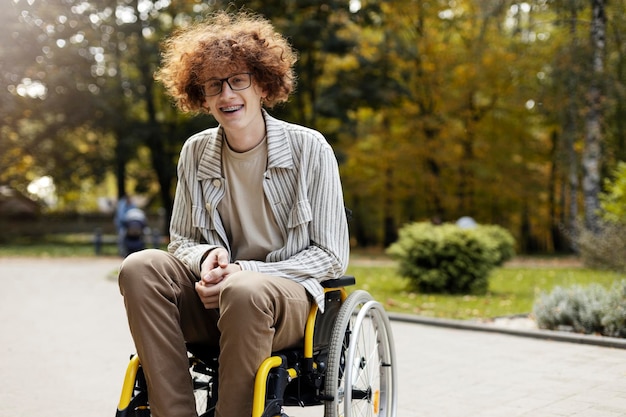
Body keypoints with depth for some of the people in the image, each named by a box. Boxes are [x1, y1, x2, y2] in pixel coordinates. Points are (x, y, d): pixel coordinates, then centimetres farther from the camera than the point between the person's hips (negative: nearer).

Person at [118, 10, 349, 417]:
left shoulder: (309, 148, -5)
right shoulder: (196, 152, 7)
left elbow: (331, 257, -5)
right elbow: (181, 240, 14)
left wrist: (244, 271, -15)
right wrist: (205, 258, -12)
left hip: (292, 295, -4)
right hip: (213, 297, 4)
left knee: (244, 291, -38)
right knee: (140, 267, -24)